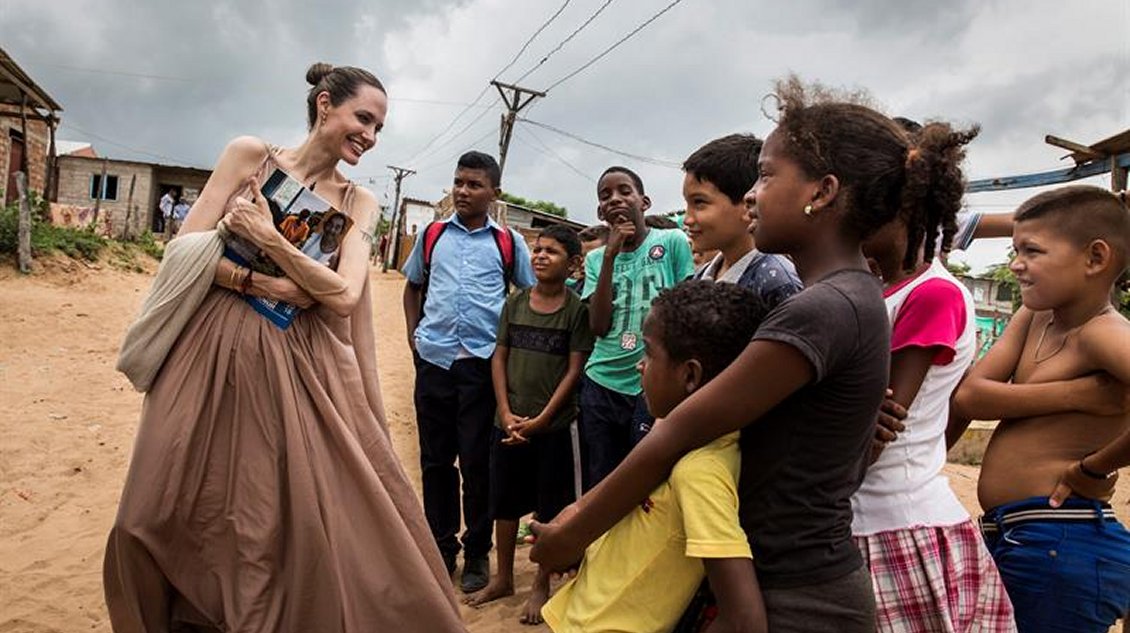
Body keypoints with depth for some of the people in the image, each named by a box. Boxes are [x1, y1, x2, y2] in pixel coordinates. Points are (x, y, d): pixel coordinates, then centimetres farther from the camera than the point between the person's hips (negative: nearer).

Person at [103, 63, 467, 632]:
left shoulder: (358, 202, 6)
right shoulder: (249, 154, 2)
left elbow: (346, 296, -8)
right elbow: (189, 245, -4)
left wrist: (269, 239, -14)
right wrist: (263, 285, -15)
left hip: (303, 366, 1)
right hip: (218, 351, -1)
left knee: (313, 513, -2)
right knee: (176, 512, 10)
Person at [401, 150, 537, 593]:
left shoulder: (508, 241, 4)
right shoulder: (432, 235, 10)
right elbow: (413, 287, 21)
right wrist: (413, 335, 9)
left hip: (483, 362, -2)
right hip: (434, 359, 3)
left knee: (477, 460, 3)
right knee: (435, 459, 10)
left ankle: (477, 552, 19)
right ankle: (441, 548, 25)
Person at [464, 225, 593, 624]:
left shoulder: (576, 310, -6)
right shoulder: (515, 303, 4)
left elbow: (574, 370, -8)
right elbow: (500, 358, 5)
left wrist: (541, 419, -13)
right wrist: (506, 413, -6)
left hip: (553, 425, -3)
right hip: (509, 422, 4)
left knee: (549, 508, 7)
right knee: (505, 501, 14)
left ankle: (542, 586, 24)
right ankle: (503, 578, 32)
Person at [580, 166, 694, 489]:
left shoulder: (673, 242, -3)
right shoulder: (596, 259, 8)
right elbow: (599, 326, -5)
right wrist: (610, 255, -9)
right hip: (600, 385, 4)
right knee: (599, 484, 13)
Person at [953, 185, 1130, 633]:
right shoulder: (1032, 318, 6)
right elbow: (969, 395, -7)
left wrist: (1093, 468, -21)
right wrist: (1075, 394, -17)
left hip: (1060, 546, -8)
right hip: (1006, 537, 8)